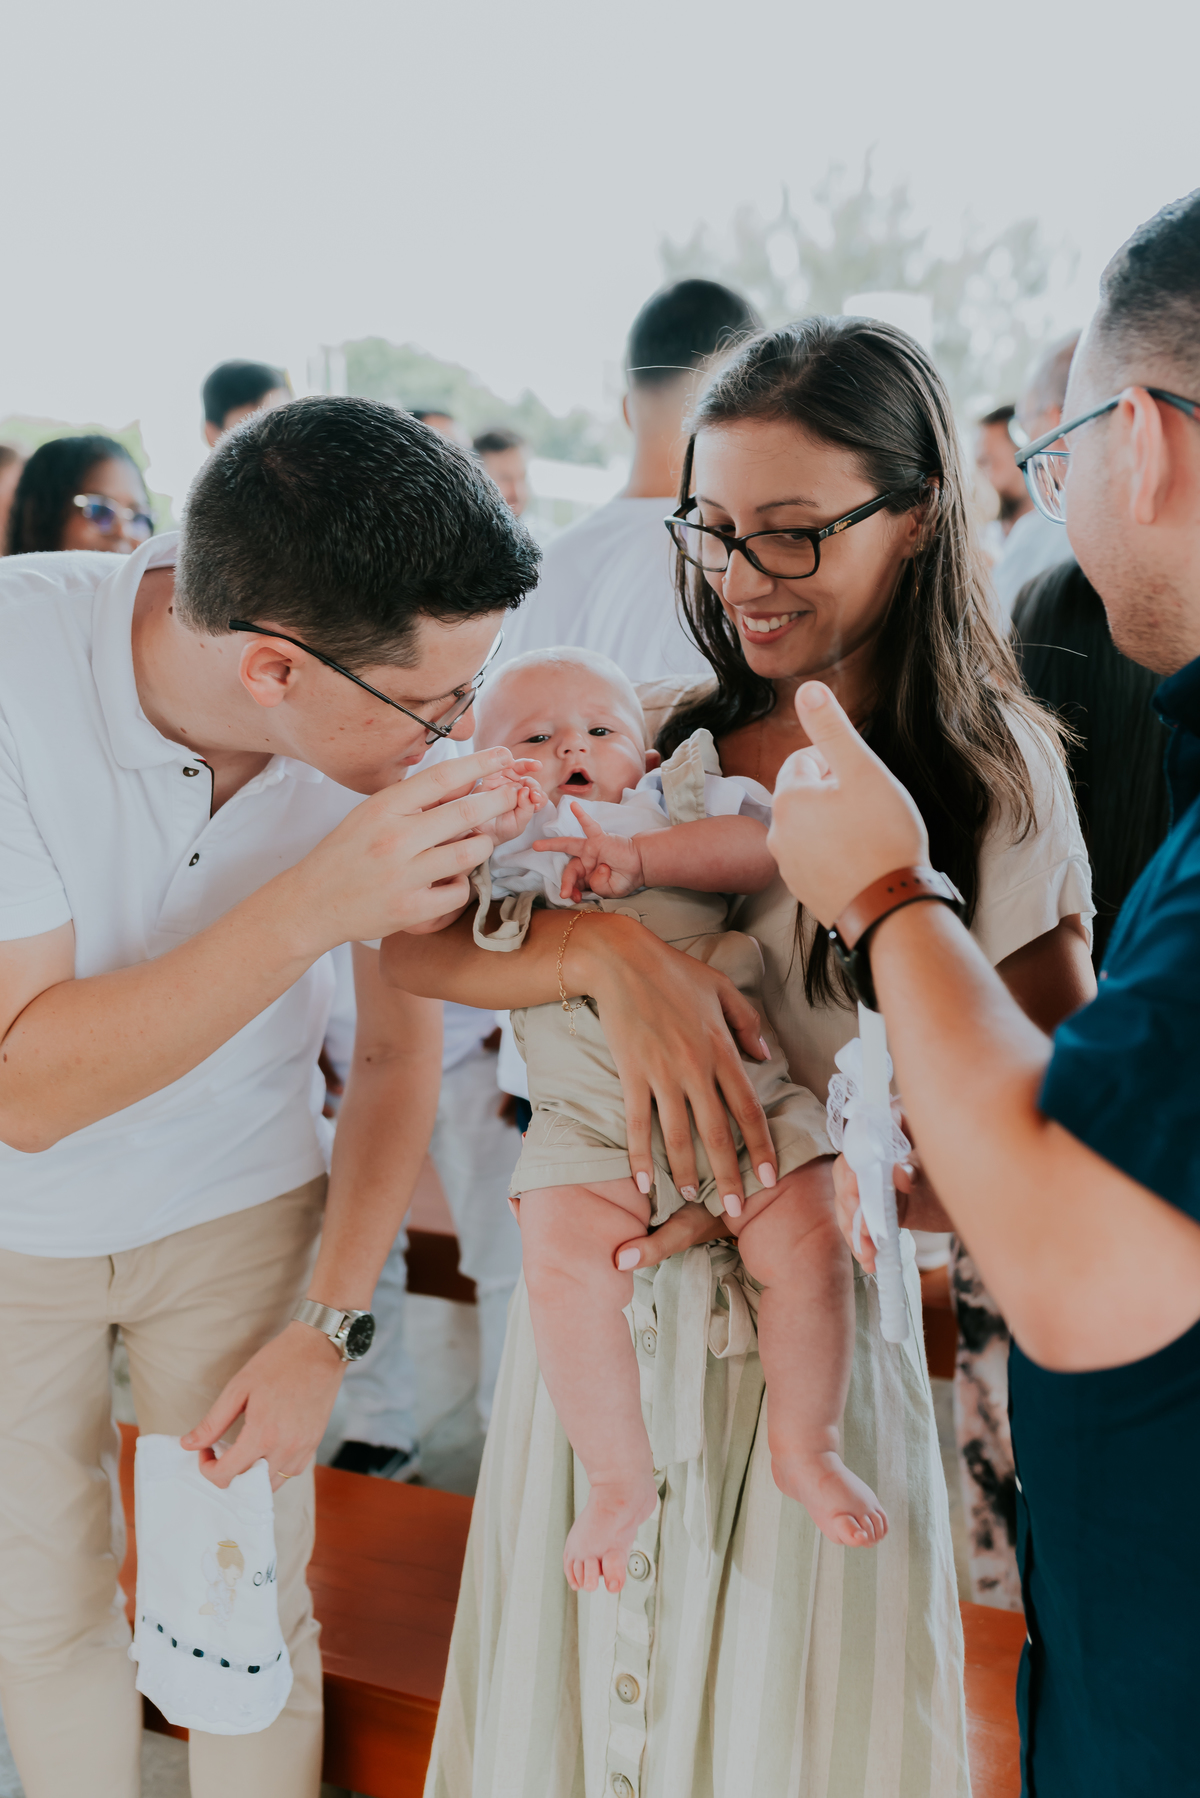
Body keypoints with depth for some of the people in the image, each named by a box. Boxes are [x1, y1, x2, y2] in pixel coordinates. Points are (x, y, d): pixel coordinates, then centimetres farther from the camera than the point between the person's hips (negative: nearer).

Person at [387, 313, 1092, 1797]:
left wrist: (815, 1181, -22)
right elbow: (411, 942, -10)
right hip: (597, 1306, 3)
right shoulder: (655, 738, -1)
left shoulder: (995, 775, -8)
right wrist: (609, 948, -29)